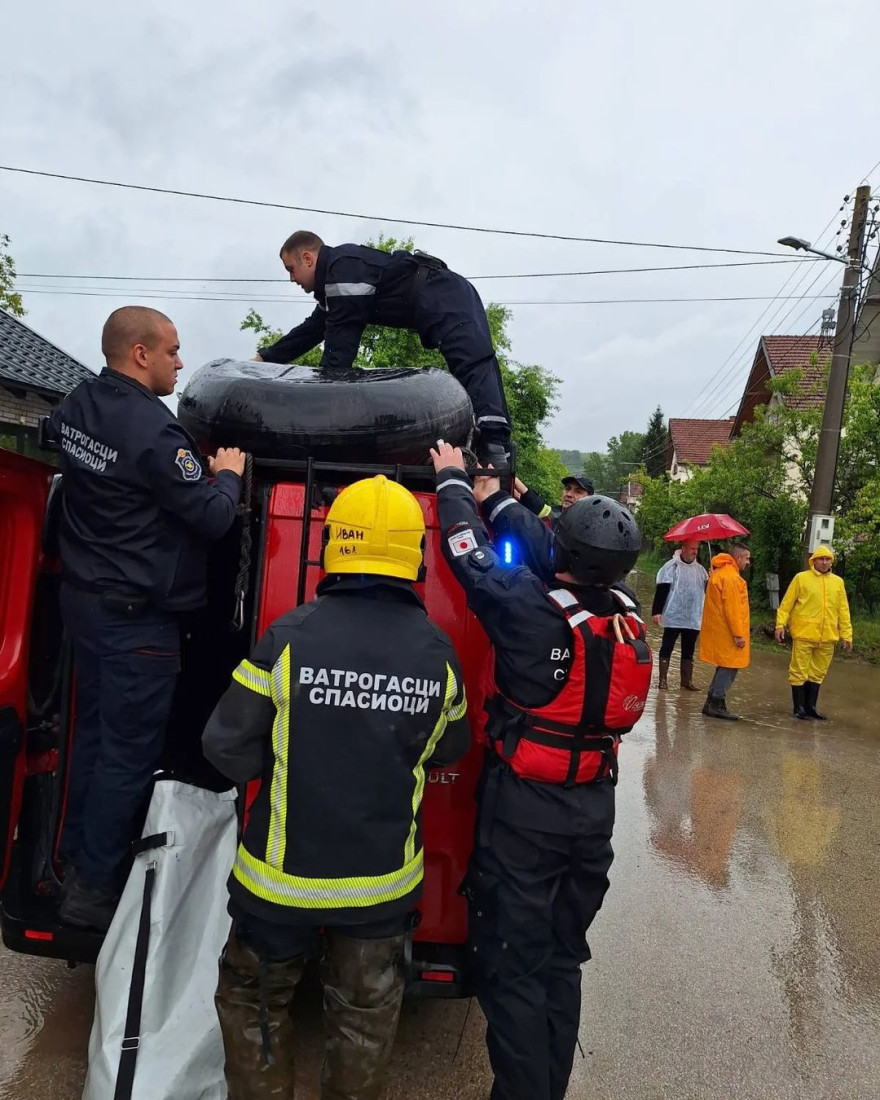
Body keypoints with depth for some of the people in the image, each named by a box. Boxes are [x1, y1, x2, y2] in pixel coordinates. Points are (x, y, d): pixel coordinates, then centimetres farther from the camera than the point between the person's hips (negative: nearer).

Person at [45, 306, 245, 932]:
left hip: (83, 598, 9)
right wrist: (228, 473, 0)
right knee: (130, 751, 3)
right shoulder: (154, 430, -24)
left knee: (94, 731, 21)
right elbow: (212, 517, -21)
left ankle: (78, 854, 37)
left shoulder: (77, 406, 4)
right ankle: (94, 886, 16)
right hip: (136, 618, -9)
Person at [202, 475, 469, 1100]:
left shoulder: (290, 637, -22)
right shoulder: (437, 651, -12)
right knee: (366, 1014, 26)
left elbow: (228, 750, -13)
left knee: (254, 1001, 25)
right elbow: (450, 749, 3)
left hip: (283, 877, -2)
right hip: (384, 880, 2)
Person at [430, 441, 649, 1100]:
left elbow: (475, 559, -11)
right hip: (595, 809, 7)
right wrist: (494, 499, 17)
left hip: (525, 811, -6)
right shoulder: (629, 621, -5)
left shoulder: (536, 614, -24)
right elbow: (543, 553, 6)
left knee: (514, 966, 9)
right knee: (563, 958, 22)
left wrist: (453, 481, 6)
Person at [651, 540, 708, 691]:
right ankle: (663, 679, 9)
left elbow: (707, 589, 14)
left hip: (694, 618, 6)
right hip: (674, 616, -5)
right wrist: (657, 611, -16)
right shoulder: (672, 566, -7)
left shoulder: (700, 569, 10)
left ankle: (687, 680, 20)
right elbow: (661, 590, -11)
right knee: (667, 648, 2)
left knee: (689, 650, 12)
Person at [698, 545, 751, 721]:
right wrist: (738, 634, -20)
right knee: (729, 667, -3)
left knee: (725, 667, 15)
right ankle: (716, 704, 0)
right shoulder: (731, 576, -16)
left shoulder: (720, 573, 17)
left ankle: (713, 703, 18)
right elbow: (732, 607, -21)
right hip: (727, 632, -10)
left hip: (719, 629, 10)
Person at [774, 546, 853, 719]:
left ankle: (810, 706, 22)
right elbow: (787, 603, -2)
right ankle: (798, 707, 13)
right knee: (799, 672, 2)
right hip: (804, 634, -4)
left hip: (827, 637, 4)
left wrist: (847, 634, 7)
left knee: (818, 673, 12)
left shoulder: (838, 582, 8)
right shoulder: (801, 578, -2)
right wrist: (780, 624, -9)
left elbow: (843, 610, 10)